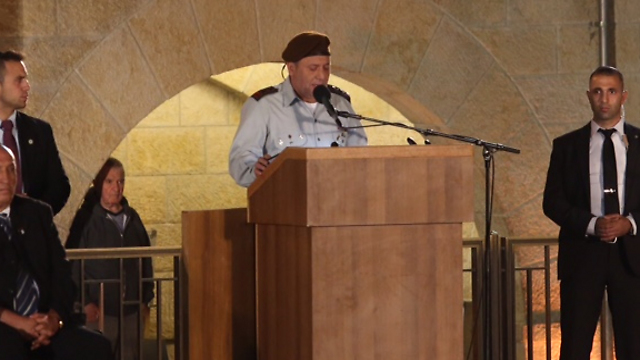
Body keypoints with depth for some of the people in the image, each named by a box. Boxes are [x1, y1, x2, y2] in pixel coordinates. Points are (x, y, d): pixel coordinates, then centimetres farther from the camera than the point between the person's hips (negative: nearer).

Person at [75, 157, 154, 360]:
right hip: (101, 308, -5)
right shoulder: (89, 220, -4)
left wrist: (145, 298, 9)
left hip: (132, 308, 5)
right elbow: (76, 265, -5)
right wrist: (86, 303, -11)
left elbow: (146, 259, 15)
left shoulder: (132, 218, 11)